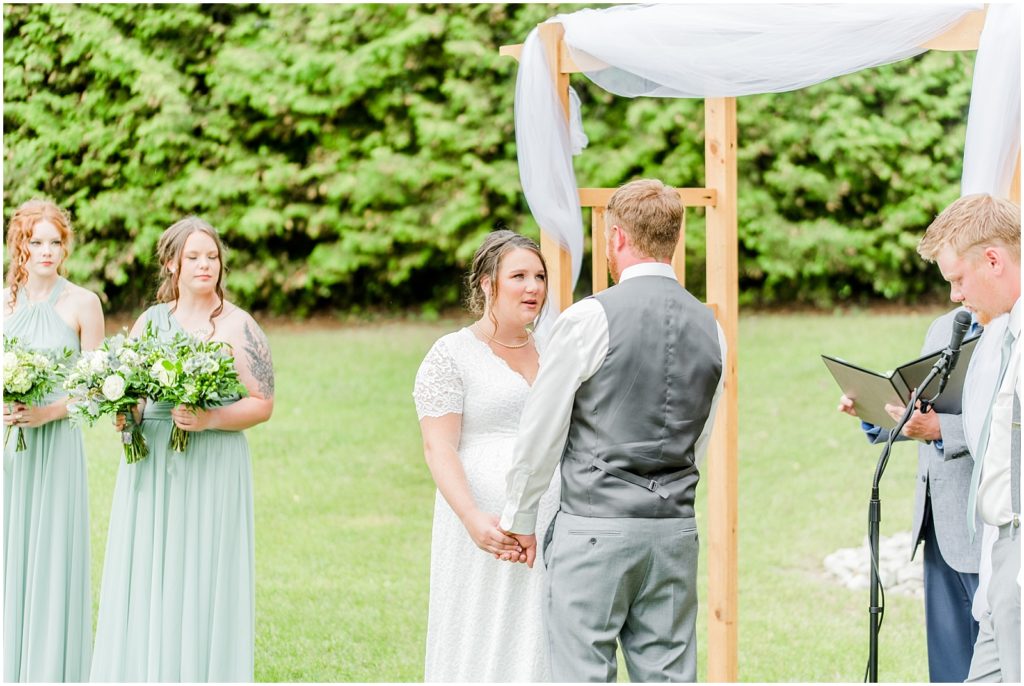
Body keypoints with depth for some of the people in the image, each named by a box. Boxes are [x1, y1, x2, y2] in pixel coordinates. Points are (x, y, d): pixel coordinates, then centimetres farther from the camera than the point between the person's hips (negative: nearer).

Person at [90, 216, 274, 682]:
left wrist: (209, 419, -18)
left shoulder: (238, 326, -2)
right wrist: (123, 415, -4)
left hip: (212, 468, -4)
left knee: (202, 582, -4)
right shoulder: (149, 321, 11)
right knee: (146, 579, 3)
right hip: (150, 465, 4)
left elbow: (262, 405, -4)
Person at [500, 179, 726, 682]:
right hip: (676, 528, 5)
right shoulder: (710, 328, 8)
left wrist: (520, 517, 9)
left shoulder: (589, 319, -10)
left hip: (595, 529, -5)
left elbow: (541, 433, -4)